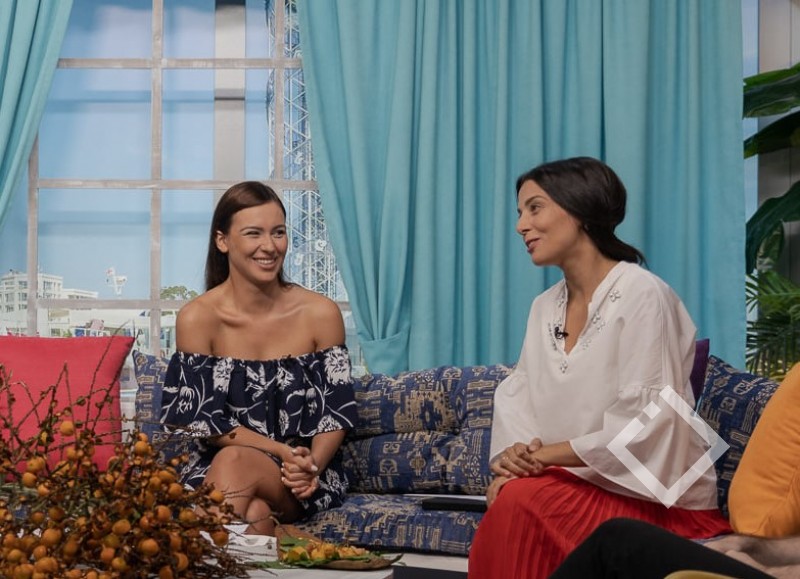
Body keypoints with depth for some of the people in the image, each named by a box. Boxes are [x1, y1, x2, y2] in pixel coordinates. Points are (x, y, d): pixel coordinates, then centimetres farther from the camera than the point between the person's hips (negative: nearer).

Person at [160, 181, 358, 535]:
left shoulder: (320, 314, -2)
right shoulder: (197, 319, -5)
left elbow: (336, 413, 1)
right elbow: (202, 420, -4)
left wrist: (312, 464, -20)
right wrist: (283, 452, -16)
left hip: (309, 477, 1)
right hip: (214, 470, -1)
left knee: (232, 461, -33)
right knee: (254, 512, -37)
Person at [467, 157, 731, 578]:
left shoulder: (642, 295, -13)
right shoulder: (546, 307, 12)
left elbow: (645, 422, -19)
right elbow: (516, 399, 6)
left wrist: (547, 454, -18)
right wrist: (513, 457, -16)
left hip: (655, 500, -6)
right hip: (578, 486, 6)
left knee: (522, 501, -27)